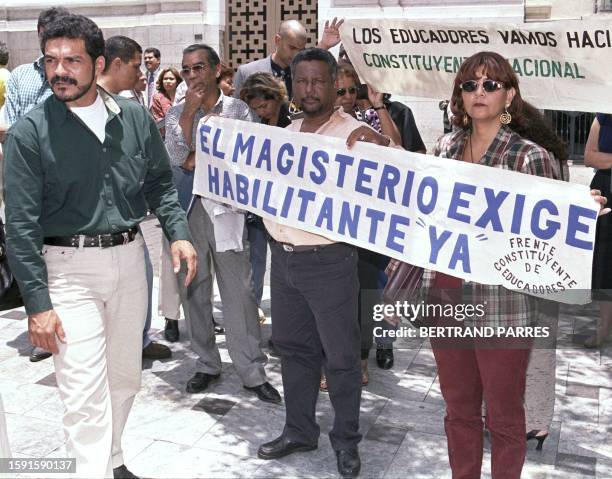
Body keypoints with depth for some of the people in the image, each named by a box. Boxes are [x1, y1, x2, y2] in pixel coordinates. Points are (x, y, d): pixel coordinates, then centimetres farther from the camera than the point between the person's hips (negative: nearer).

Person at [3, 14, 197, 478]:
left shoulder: (135, 117, 1)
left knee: (126, 377, 18)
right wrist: (38, 302, -14)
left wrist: (179, 233, -3)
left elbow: (160, 182, 12)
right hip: (69, 267, -4)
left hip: (129, 257, 5)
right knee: (86, 393, -6)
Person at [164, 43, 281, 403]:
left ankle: (253, 371, 5)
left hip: (226, 208, -3)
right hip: (187, 209, 3)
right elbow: (176, 158, -6)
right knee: (194, 291, 9)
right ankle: (207, 364, 23)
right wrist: (190, 111, -10)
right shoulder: (177, 113, 9)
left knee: (239, 292, -3)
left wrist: (198, 161, -7)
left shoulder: (238, 110, 3)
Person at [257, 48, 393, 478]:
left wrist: (382, 146, -34)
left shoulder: (352, 133, -9)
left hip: (328, 261, -7)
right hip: (283, 257, 7)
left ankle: (346, 441, 23)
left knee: (340, 355, 5)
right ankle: (299, 430, 33)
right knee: (293, 346, 17)